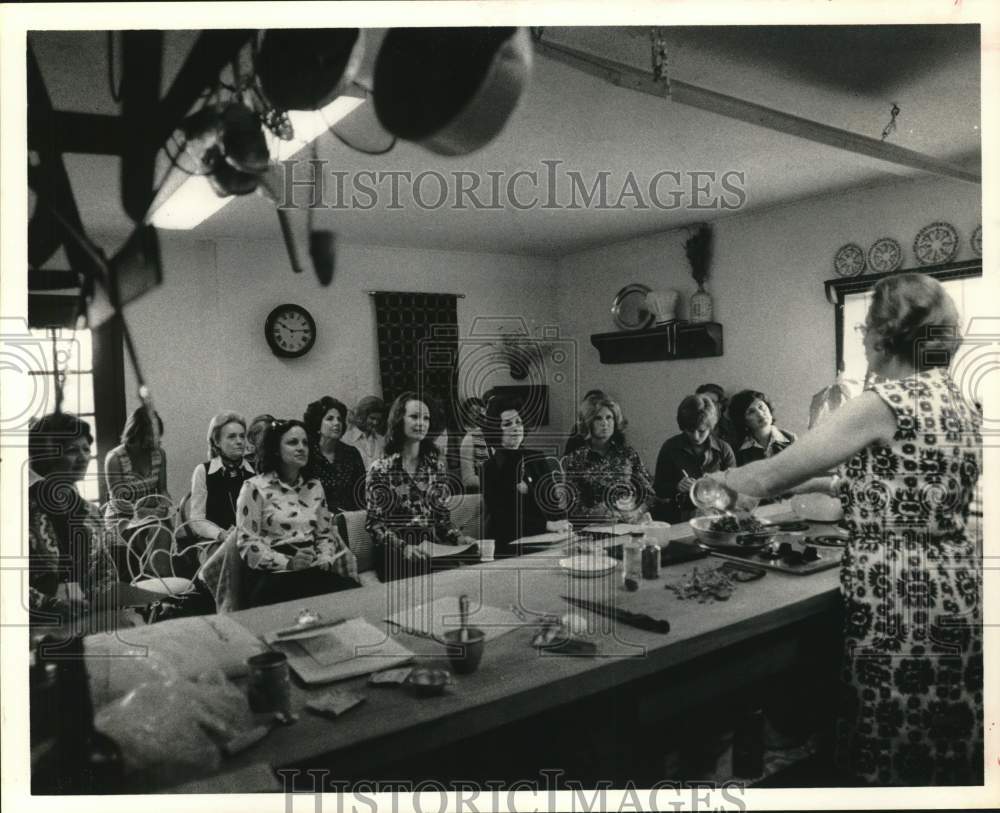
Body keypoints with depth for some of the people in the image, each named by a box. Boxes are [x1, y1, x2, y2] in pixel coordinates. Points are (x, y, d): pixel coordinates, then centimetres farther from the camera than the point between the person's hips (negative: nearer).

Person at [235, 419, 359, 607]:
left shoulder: (314, 487, 18)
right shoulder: (255, 487, 1)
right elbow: (248, 543, -5)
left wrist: (325, 558, -1)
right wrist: (288, 563, -16)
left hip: (313, 572, 5)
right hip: (272, 576, -5)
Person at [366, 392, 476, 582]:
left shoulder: (435, 465, 13)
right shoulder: (381, 468, 0)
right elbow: (374, 523, -2)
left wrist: (458, 537, -5)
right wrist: (403, 547, -18)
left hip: (431, 548, 4)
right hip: (394, 554, -4)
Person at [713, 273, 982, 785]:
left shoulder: (886, 402, -17)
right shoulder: (961, 404, 9)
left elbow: (768, 478, -14)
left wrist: (719, 478, 5)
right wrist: (814, 483, 21)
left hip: (898, 601, -9)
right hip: (957, 592, 9)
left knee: (890, 764, 7)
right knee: (949, 761, 20)